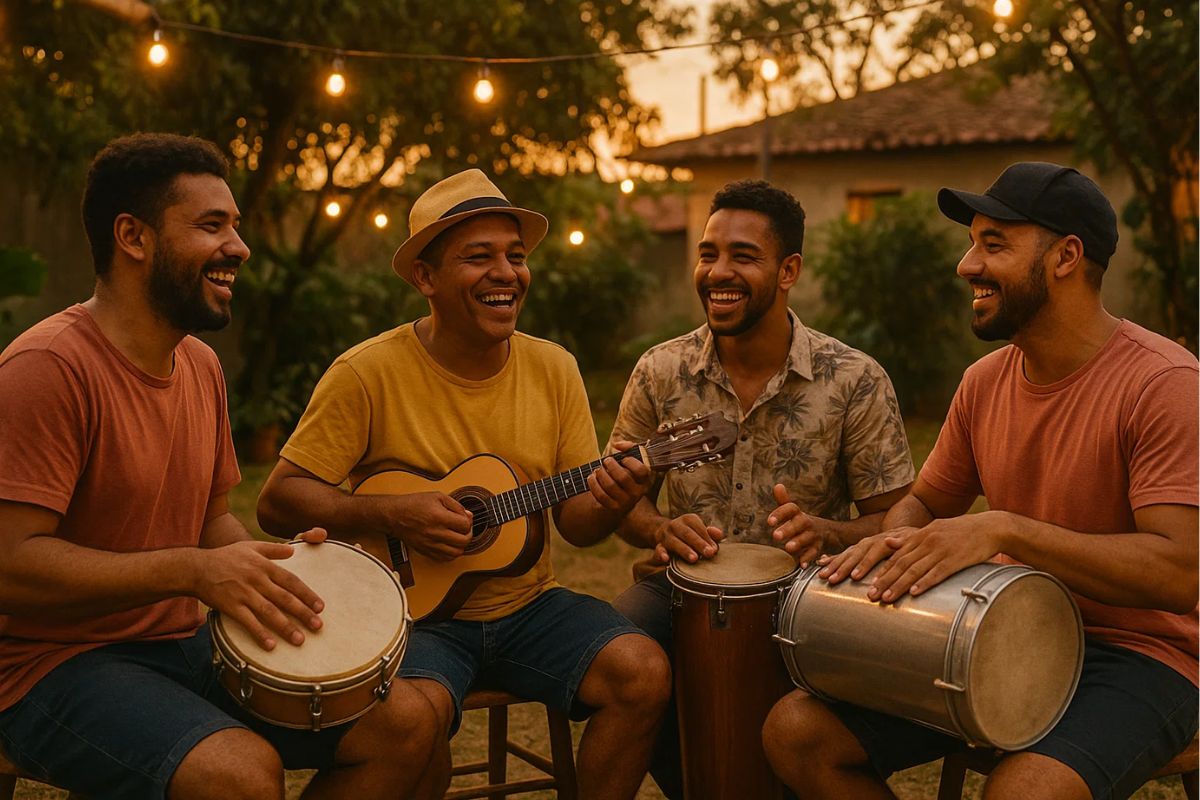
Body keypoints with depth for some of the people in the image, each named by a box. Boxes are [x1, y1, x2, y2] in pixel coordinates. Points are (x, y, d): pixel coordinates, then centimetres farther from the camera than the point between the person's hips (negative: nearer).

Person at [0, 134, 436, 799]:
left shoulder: (201, 366, 10)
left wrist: (266, 568, -3)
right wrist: (193, 571, -26)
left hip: (191, 646, 8)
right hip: (59, 664, -8)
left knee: (399, 730, -2)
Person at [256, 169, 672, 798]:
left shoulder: (554, 369, 3)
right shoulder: (369, 373, -10)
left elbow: (575, 521, 6)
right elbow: (278, 502, -8)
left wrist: (610, 502, -17)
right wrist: (392, 514, -22)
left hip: (527, 606, 4)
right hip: (411, 610, -4)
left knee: (644, 673, -19)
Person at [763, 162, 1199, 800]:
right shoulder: (985, 380, 6)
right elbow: (926, 500, 17)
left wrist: (1004, 530, -30)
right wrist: (894, 542, -8)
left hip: (1138, 657, -6)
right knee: (797, 732, -8)